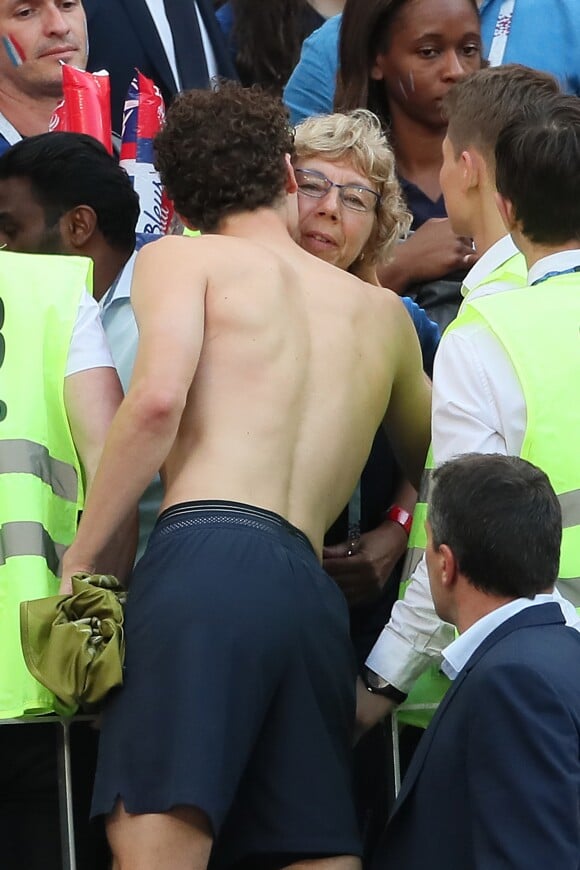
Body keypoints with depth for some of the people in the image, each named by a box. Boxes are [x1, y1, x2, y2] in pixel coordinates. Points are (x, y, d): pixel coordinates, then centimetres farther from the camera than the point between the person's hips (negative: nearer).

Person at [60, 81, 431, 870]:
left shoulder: (180, 258, 12)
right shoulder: (382, 313, 28)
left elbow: (158, 397, -7)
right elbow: (432, 460, 42)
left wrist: (80, 560, -1)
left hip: (205, 556, -5)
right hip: (315, 597, 5)